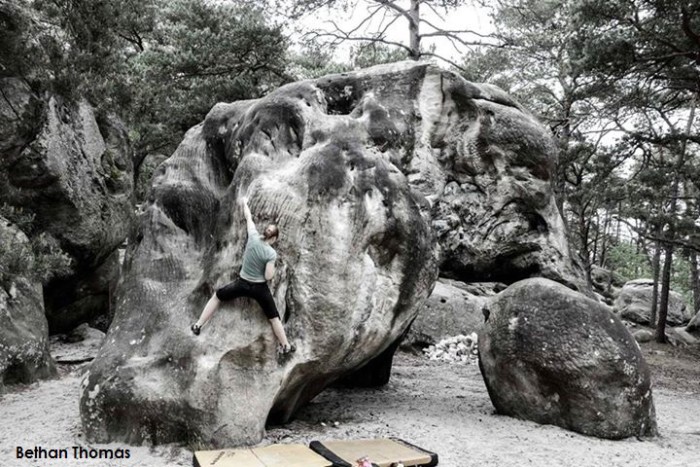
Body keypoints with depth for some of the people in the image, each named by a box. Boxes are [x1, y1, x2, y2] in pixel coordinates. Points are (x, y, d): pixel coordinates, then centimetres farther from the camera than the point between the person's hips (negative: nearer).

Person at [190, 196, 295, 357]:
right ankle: (285, 346, 23)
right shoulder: (271, 253, -20)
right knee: (274, 317, 14)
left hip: (242, 283, 3)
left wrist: (244, 203, 22)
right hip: (260, 288, -2)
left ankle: (198, 325, 28)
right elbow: (268, 276, -19)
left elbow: (249, 218, 5)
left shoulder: (253, 237, -12)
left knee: (217, 296, 26)